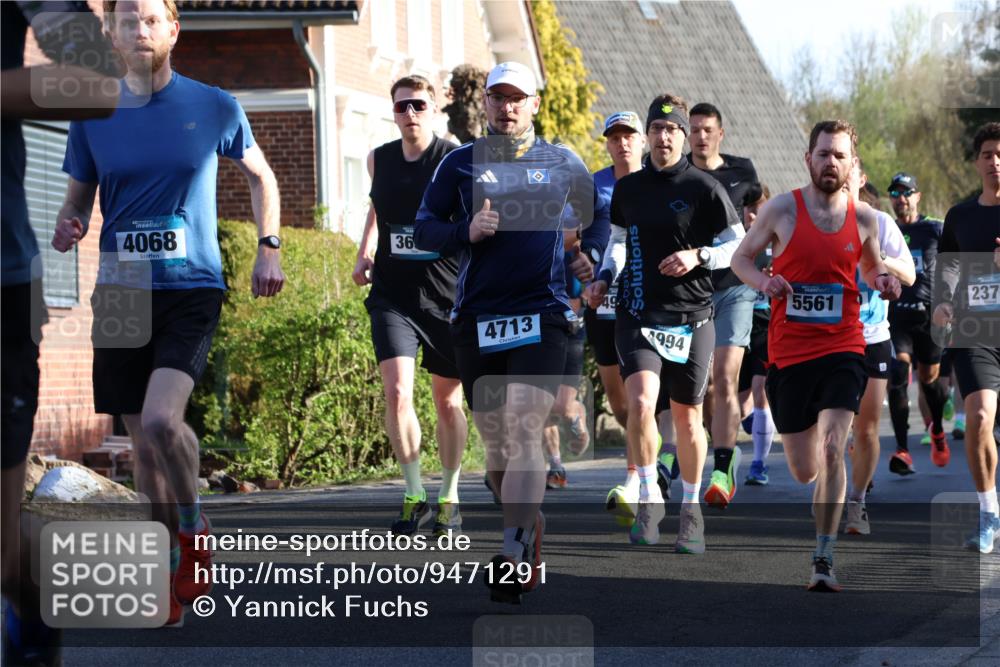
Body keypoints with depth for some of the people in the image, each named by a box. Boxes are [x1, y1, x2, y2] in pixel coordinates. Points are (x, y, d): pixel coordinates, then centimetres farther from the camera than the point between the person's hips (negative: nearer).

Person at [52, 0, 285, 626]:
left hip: (192, 288, -3)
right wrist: (68, 228, -8)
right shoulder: (94, 116, 5)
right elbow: (78, 199, 14)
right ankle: (175, 568, 21)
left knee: (160, 420, -23)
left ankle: (193, 527, 3)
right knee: (143, 439, 5)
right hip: (121, 292, 3)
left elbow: (260, 175, 16)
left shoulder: (214, 107, 1)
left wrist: (270, 246, 5)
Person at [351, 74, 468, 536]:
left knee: (447, 400, 9)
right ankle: (413, 494, -3)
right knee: (397, 391, -14)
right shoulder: (379, 160, 5)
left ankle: (448, 497, 25)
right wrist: (364, 255, 14)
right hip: (392, 295, 2)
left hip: (447, 295, -2)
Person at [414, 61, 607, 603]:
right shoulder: (461, 163, 7)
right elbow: (423, 230, 7)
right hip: (476, 318, 2)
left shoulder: (562, 164, 8)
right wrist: (466, 232, -12)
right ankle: (530, 526, 33)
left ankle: (515, 557, -23)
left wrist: (590, 254, 4)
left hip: (543, 314, -2)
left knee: (522, 430, -18)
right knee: (495, 442, 9)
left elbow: (597, 217, 23)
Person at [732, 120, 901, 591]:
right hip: (788, 353, 0)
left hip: (842, 349, 0)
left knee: (832, 451, -20)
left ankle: (824, 561, -13)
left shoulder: (863, 217, 4)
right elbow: (740, 259, 6)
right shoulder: (781, 210, -3)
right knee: (804, 473, 8)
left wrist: (884, 282, -2)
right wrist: (764, 282, -15)